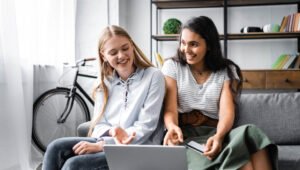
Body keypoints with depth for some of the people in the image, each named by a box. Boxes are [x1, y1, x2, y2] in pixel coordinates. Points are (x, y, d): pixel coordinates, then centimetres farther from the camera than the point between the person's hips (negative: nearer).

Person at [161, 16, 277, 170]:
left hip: (215, 132, 1)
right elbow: (170, 109, -3)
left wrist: (219, 136, -29)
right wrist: (172, 127, -29)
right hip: (185, 134, -1)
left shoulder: (227, 71, 8)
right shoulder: (172, 66, 7)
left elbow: (227, 111, -6)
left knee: (251, 134, -32)